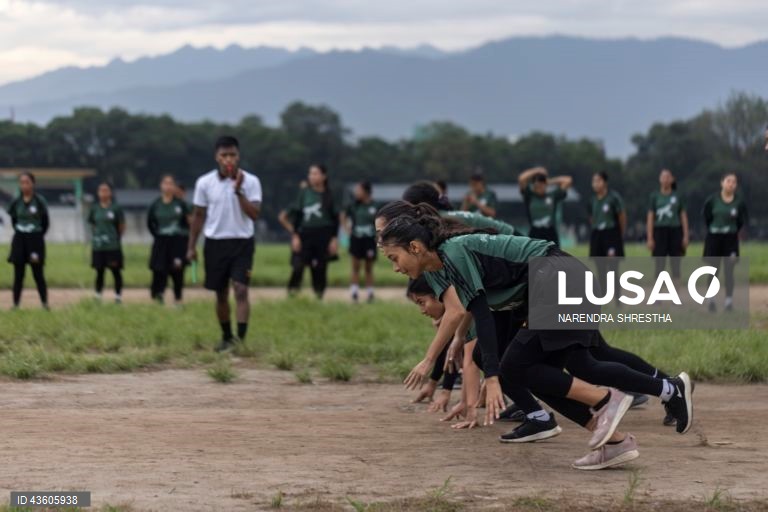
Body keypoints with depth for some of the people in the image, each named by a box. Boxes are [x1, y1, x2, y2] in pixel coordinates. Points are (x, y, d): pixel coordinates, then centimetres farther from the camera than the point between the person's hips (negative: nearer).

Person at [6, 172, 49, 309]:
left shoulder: (39, 201, -6)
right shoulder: (16, 202, 3)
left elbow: (45, 223, 1)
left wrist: (37, 236, 1)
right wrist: (20, 233, 7)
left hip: (35, 240, -3)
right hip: (19, 241, 3)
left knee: (38, 274, -1)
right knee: (18, 275, 3)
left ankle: (45, 303, 8)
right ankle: (16, 304, 6)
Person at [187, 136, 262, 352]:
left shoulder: (250, 181, -5)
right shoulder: (204, 182, -1)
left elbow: (254, 214, -13)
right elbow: (198, 216, 7)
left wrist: (238, 191, -22)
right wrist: (191, 246, 6)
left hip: (242, 242, -2)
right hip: (215, 243, 2)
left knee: (241, 290, -15)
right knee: (221, 294, 10)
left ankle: (241, 338, -20)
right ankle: (226, 338, 24)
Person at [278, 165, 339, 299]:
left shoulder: (328, 195, 1)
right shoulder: (303, 193, 4)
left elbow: (335, 219, 3)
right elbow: (296, 215, 5)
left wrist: (335, 239, -4)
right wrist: (295, 236, -3)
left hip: (324, 235, 0)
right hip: (305, 234, 1)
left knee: (320, 268, 2)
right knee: (298, 265, -11)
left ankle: (319, 294, 10)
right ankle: (292, 291, -7)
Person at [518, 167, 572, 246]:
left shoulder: (553, 195, 5)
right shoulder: (529, 196, 3)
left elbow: (568, 181, 1)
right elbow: (521, 179, -9)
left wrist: (550, 181, 7)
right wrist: (536, 171, 2)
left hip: (551, 234, 1)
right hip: (535, 234, -1)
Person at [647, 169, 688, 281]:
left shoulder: (677, 196, 7)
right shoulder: (655, 196, 3)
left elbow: (683, 216, 7)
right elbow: (650, 218, 1)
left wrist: (686, 236, 0)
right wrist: (650, 238, -6)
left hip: (675, 231, 1)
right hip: (660, 231, -1)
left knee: (675, 263, 4)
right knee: (659, 264, -1)